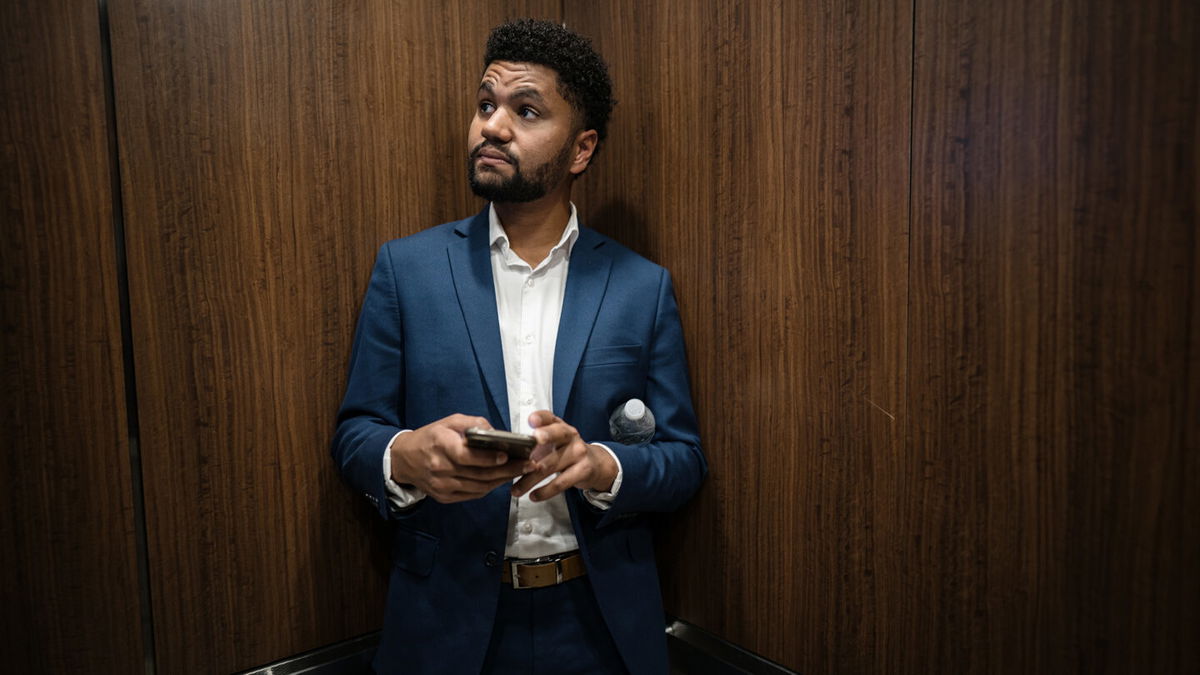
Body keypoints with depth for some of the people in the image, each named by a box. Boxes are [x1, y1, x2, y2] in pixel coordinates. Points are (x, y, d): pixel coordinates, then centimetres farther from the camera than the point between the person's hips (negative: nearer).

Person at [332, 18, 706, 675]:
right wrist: (406, 455, -23)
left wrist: (599, 466, -22)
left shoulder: (643, 287, -2)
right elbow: (355, 432, -1)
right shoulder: (405, 267, -2)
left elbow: (683, 459, -2)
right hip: (448, 620, 0)